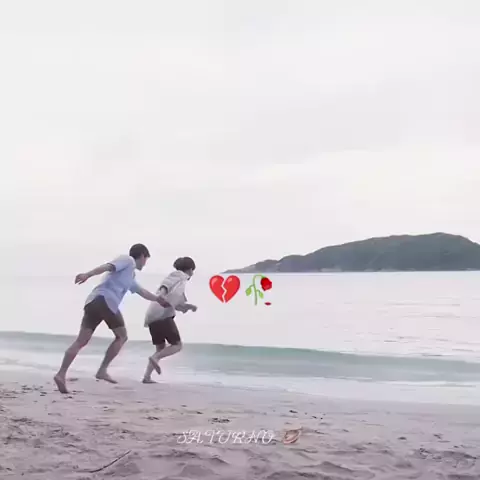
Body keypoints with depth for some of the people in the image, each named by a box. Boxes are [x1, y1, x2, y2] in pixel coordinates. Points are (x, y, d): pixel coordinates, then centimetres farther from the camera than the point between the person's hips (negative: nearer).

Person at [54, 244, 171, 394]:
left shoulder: (130, 276, 36)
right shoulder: (128, 260, 10)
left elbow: (142, 292, 50)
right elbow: (107, 266, -8)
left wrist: (158, 299, 63)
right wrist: (88, 274, -23)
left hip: (93, 301, 8)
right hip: (105, 300, -8)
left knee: (81, 341, -1)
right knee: (121, 336, 8)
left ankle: (61, 374, -12)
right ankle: (102, 370, 2)